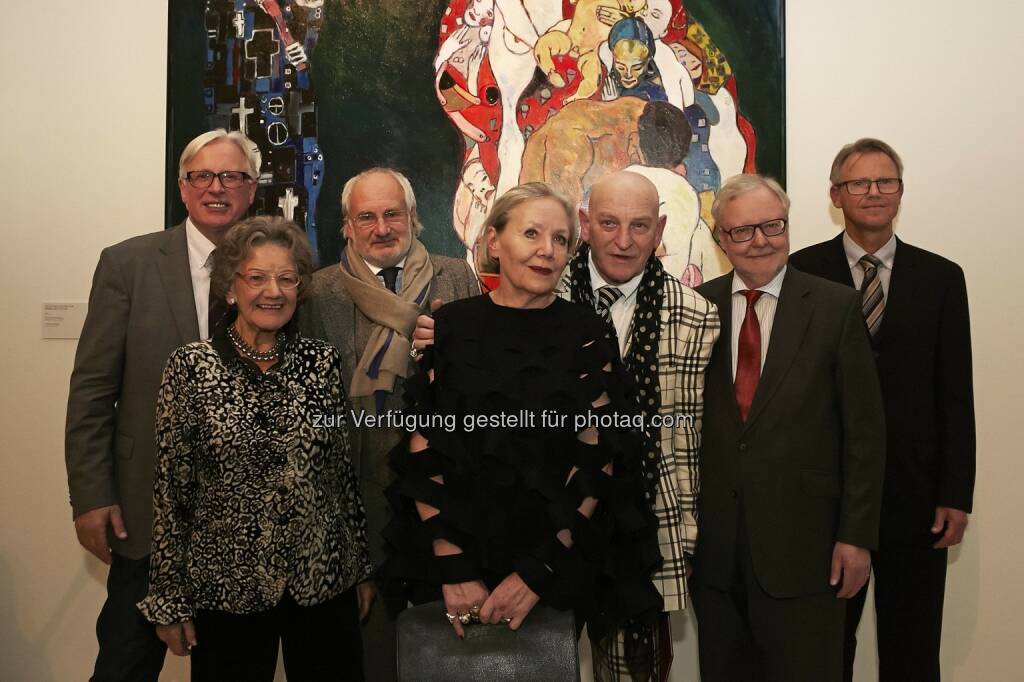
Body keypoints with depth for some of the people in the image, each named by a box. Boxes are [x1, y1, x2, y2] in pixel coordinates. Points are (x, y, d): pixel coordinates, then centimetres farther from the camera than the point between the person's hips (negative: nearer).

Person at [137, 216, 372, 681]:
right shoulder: (191, 367, -8)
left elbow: (343, 469, 5)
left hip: (325, 584, 2)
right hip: (227, 589, -2)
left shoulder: (323, 362, -1)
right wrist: (170, 599, -1)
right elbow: (170, 489, -4)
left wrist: (361, 567, 9)